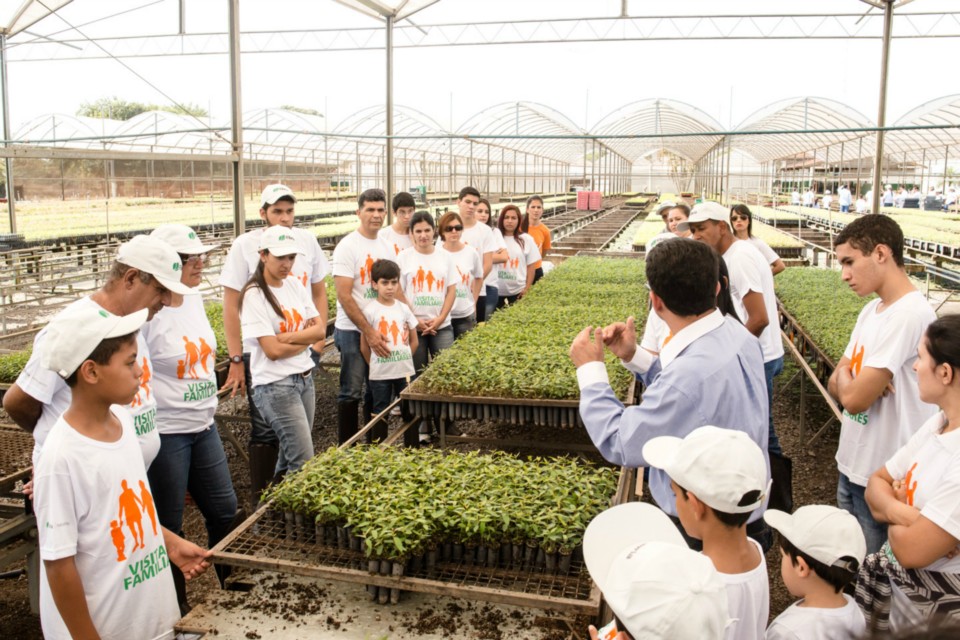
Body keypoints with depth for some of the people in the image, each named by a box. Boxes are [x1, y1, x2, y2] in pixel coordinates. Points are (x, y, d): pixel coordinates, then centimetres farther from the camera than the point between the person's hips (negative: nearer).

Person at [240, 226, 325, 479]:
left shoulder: (294, 285, 7)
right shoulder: (254, 295, -13)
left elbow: (320, 328, 3)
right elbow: (273, 350, -18)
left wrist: (290, 337, -13)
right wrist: (305, 338, -4)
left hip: (304, 378, 7)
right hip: (275, 385, -7)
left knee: (290, 454, 14)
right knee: (304, 461, -8)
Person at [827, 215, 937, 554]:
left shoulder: (909, 314, -23)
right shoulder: (871, 310, 7)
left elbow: (853, 397, -25)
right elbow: (835, 384, 8)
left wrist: (845, 375, -4)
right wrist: (858, 380, -13)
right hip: (850, 463, 8)